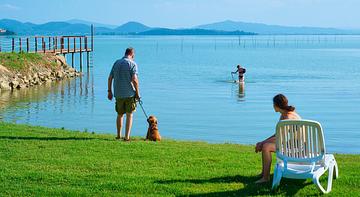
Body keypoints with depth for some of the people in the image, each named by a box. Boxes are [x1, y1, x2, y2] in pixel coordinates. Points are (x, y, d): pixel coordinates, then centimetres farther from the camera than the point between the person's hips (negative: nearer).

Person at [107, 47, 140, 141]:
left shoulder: (116, 63, 7)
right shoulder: (132, 64, -8)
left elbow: (110, 78, 7)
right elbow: (134, 79, -17)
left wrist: (109, 91, 15)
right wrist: (137, 92, -8)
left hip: (118, 94, 4)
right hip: (130, 94, -4)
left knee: (120, 114, 18)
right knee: (129, 115, 4)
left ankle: (118, 135, 26)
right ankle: (127, 136, 0)